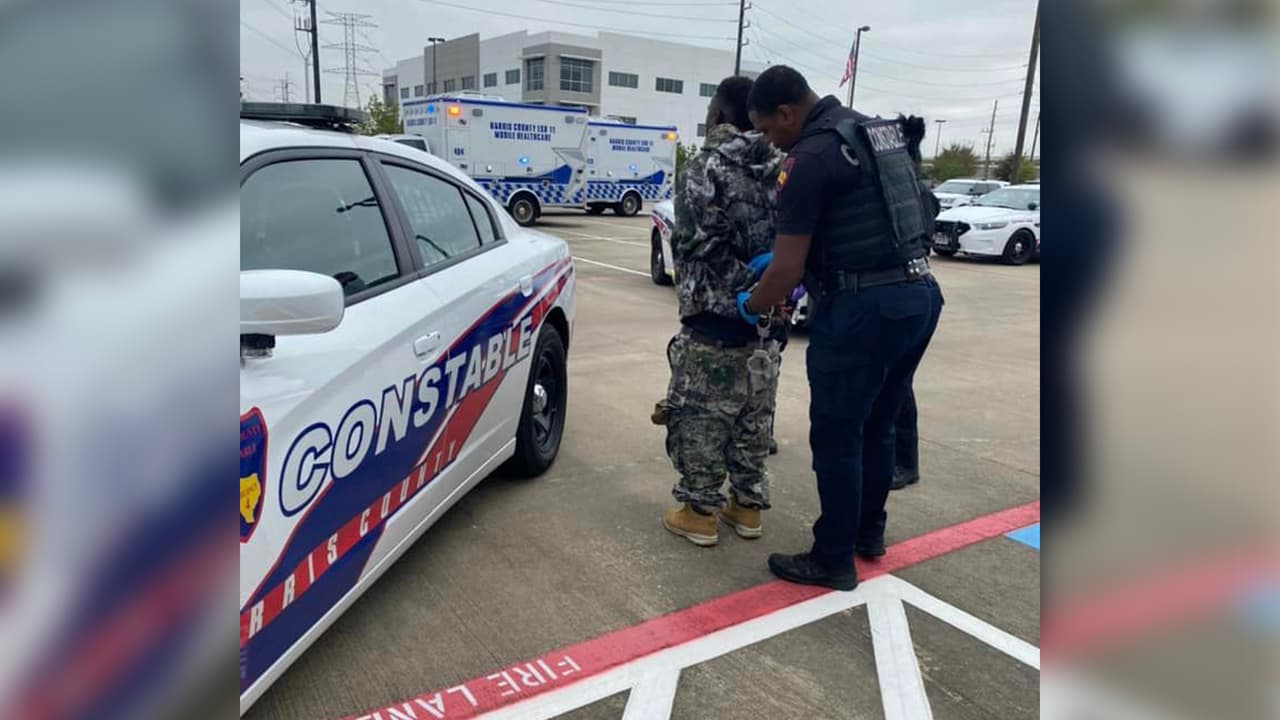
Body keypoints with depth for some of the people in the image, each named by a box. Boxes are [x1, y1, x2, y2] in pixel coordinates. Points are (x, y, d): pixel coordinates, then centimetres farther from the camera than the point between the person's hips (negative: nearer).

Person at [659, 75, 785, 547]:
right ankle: (748, 506, 26)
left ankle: (699, 511, 13)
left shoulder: (706, 168, -12)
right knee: (755, 416, 15)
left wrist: (694, 294, -4)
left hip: (715, 319, -7)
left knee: (701, 415, 5)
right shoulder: (781, 168, 8)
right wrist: (771, 289, 8)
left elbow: (694, 243, -17)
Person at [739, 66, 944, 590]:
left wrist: (749, 307, 6)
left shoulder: (810, 157, -12)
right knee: (877, 426, 21)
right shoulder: (879, 131, 16)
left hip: (865, 307, -9)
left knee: (837, 435, 4)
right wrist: (793, 262, 23)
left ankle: (833, 561, 16)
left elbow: (787, 271, -13)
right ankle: (868, 532, 36)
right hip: (919, 294, 9)